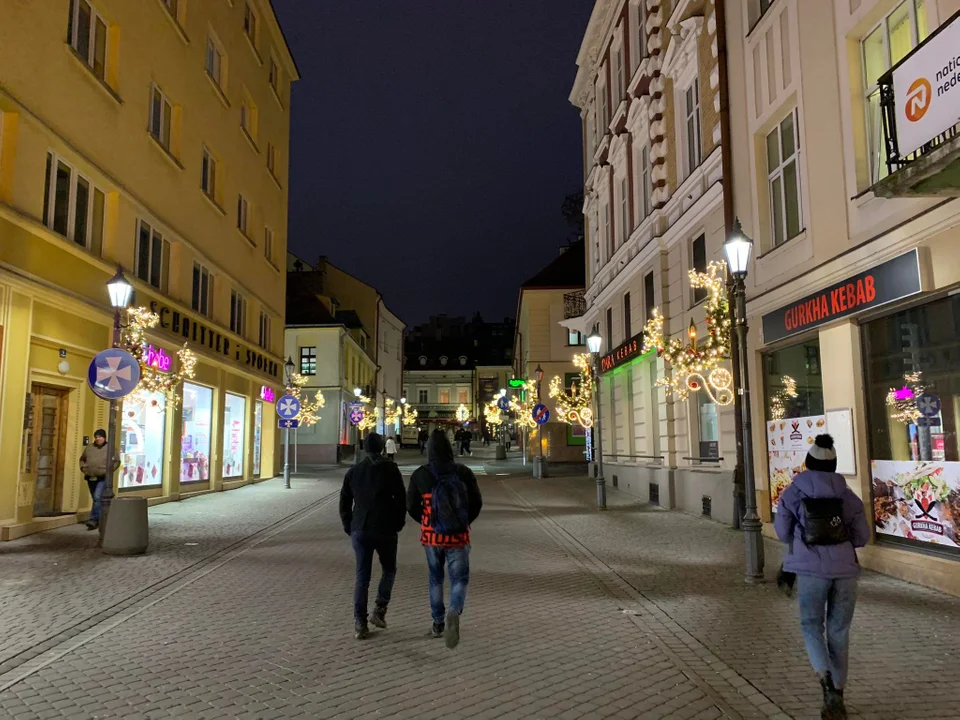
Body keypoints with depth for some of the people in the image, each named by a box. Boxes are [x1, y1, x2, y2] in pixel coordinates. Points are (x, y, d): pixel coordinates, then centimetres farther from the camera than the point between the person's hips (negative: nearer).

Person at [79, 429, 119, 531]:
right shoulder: (89, 448, 11)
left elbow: (117, 461, 1)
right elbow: (82, 459, 24)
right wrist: (83, 468, 9)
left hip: (103, 478, -5)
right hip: (90, 478, 5)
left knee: (98, 498, -17)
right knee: (95, 499, 12)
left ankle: (94, 520, -18)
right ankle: (99, 519, 24)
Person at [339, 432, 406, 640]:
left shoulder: (353, 471, 7)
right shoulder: (390, 469, -5)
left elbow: (344, 503, 10)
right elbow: (401, 499, -6)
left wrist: (349, 528, 17)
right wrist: (398, 524, 7)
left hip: (360, 531, 3)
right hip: (385, 530, -3)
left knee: (362, 576, 7)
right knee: (389, 570, 17)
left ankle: (360, 623, 4)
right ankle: (379, 610, 5)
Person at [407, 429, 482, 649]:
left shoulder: (419, 475, -5)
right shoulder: (464, 472, -7)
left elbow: (411, 505, 2)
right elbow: (477, 502, -3)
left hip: (431, 535, 2)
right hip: (458, 535, -1)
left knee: (435, 578, 19)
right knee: (459, 578, 8)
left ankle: (438, 624, 24)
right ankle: (454, 612, -19)